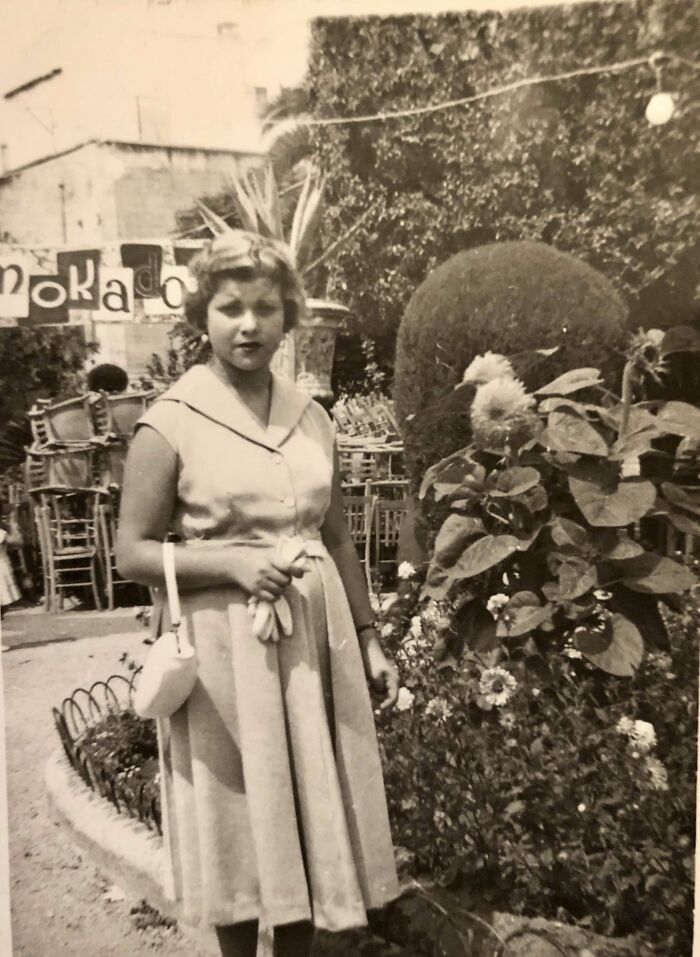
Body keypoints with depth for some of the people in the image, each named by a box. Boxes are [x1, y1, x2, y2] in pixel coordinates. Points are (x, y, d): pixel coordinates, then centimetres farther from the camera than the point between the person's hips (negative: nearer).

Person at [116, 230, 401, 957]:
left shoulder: (312, 418, 6)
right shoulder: (171, 423, -8)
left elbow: (337, 539, 11)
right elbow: (132, 554, -7)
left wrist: (369, 639, 11)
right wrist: (235, 563, -21)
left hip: (316, 637, 5)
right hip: (225, 648, -4)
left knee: (311, 813, 17)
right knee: (239, 816, 12)